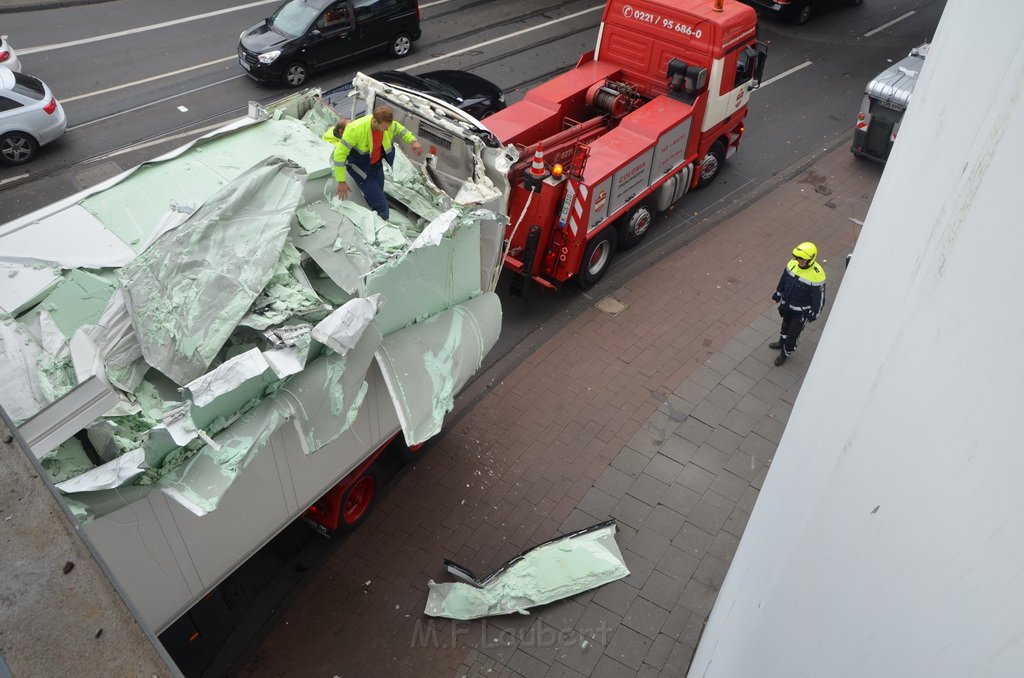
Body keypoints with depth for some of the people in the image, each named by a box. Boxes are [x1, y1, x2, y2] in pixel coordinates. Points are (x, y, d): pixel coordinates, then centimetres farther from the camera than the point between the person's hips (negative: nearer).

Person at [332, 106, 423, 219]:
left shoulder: (389, 124, -19)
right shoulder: (355, 129, -36)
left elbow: (400, 130, 6)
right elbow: (339, 154, -29)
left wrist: (413, 141, -15)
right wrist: (342, 181, -27)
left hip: (377, 165, 6)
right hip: (360, 167, -6)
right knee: (380, 205, -12)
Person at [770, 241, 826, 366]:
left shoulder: (817, 275, -31)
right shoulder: (793, 263, -15)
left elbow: (819, 295, -20)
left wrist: (814, 313, -12)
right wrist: (778, 293, 16)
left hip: (802, 310, -6)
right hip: (787, 304, 6)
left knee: (793, 332, 10)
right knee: (786, 324, 29)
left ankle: (785, 353, 35)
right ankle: (782, 343, 55)